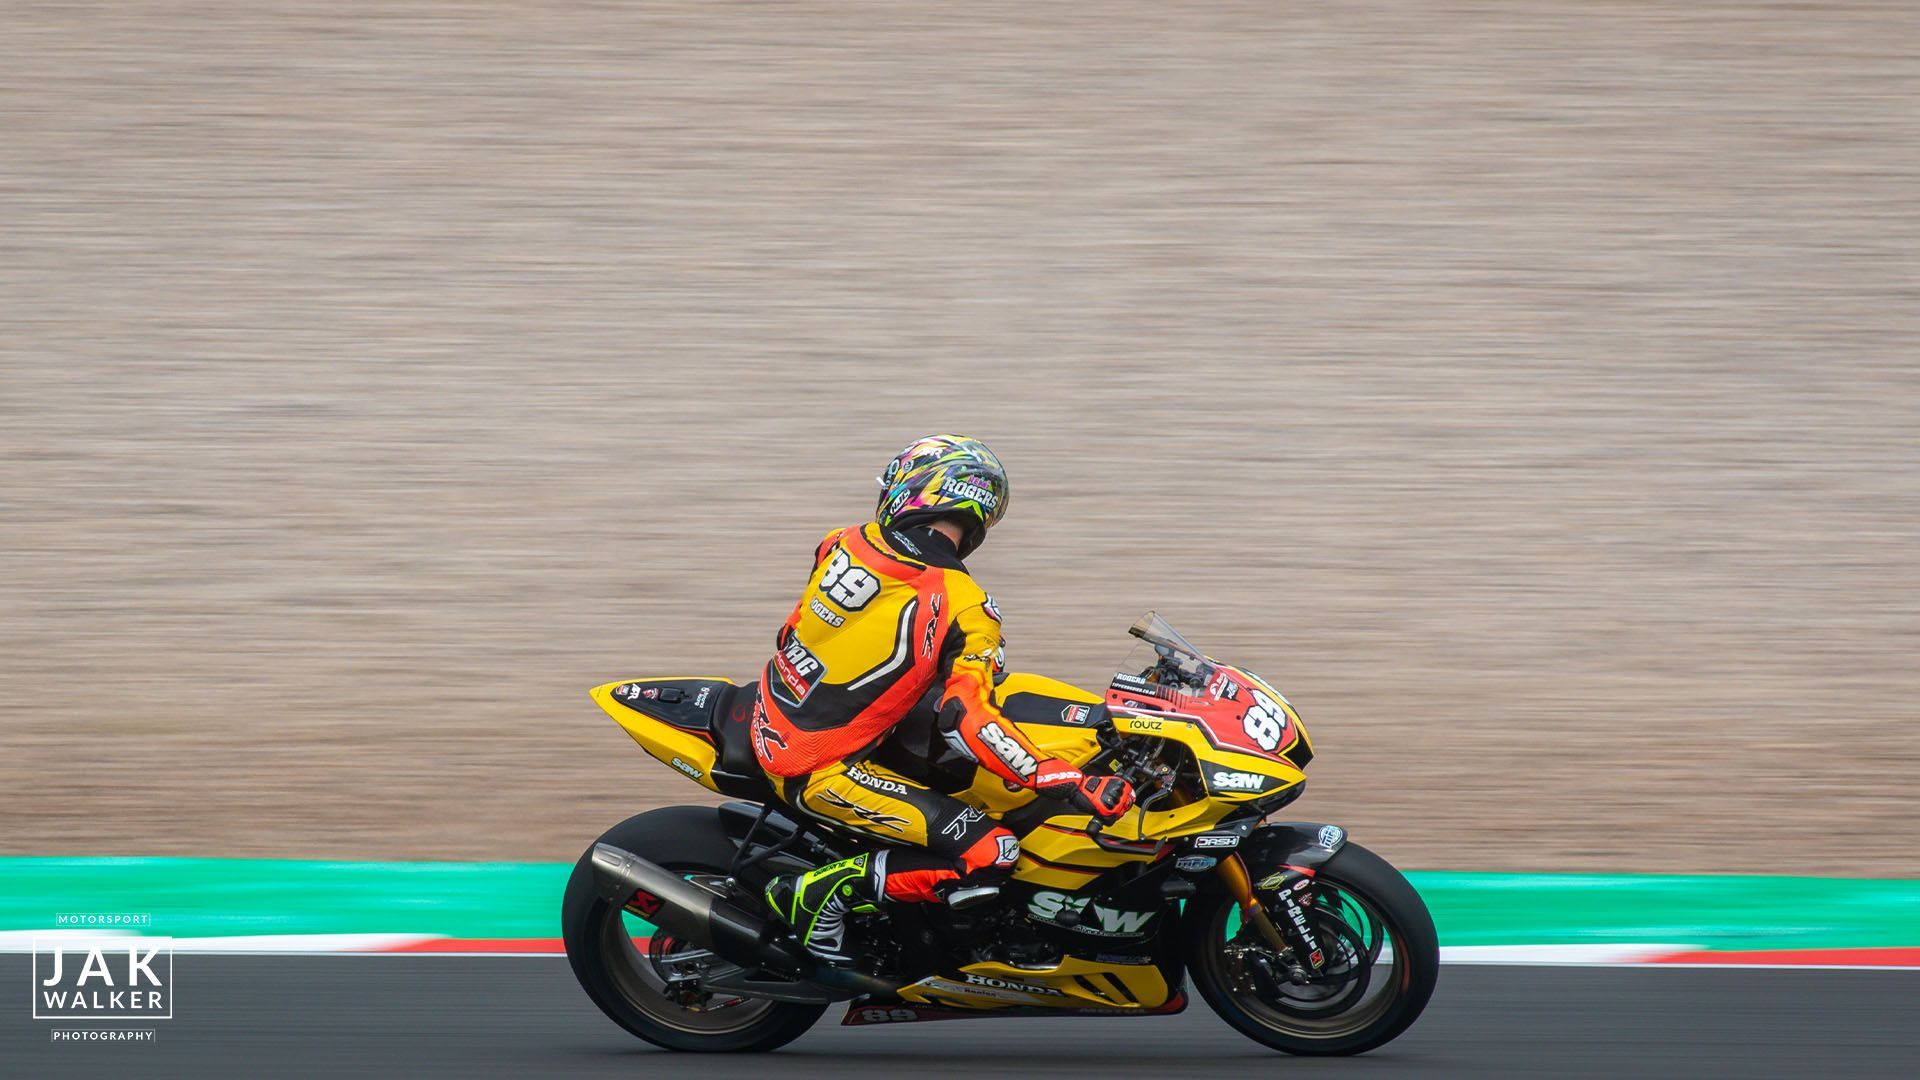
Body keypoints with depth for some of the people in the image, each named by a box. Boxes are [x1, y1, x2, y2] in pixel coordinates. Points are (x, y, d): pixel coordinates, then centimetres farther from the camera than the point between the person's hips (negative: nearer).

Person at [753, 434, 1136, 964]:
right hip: (822, 771, -8)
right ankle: (822, 893, -10)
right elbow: (969, 720, -25)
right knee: (991, 856, -13)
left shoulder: (843, 545, 1)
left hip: (772, 720, 8)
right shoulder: (966, 612, -15)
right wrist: (1070, 784, -24)